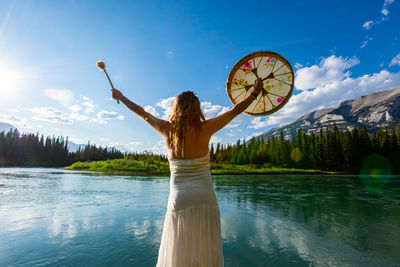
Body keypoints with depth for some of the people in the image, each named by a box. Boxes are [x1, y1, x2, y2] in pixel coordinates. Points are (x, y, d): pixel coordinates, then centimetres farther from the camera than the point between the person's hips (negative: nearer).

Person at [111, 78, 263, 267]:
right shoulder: (204, 129, -10)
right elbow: (236, 110, -1)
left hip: (179, 199, 2)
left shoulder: (167, 130, -4)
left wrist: (120, 97, 27)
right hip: (205, 198, -1)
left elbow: (141, 112, 10)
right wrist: (256, 92, 13)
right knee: (205, 251, 14)